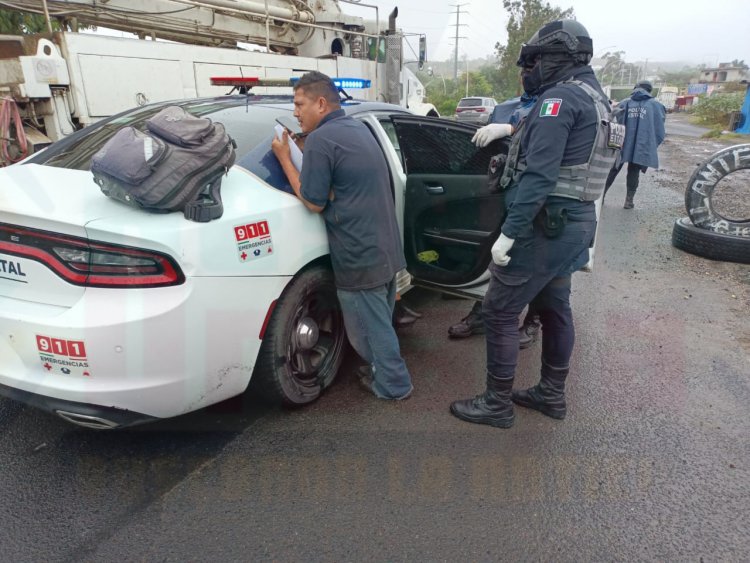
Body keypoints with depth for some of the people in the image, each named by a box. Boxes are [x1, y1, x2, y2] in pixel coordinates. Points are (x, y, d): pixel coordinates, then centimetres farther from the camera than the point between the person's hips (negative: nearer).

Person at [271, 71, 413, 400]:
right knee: (379, 320, 23)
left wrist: (284, 158, -5)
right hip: (386, 247, 9)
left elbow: (314, 202, -12)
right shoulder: (358, 129, 14)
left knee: (368, 326, 8)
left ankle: (393, 385, 23)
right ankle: (384, 373, 39)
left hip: (359, 256, -9)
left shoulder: (320, 139, -15)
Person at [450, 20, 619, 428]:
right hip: (575, 222, 10)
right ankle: (551, 394, 31)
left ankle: (497, 404, 9)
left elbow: (539, 175, -24)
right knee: (554, 307, 18)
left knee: (500, 311, -2)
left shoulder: (560, 98, -15)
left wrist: (508, 233, -24)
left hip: (545, 224, -10)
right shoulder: (594, 98, 17)